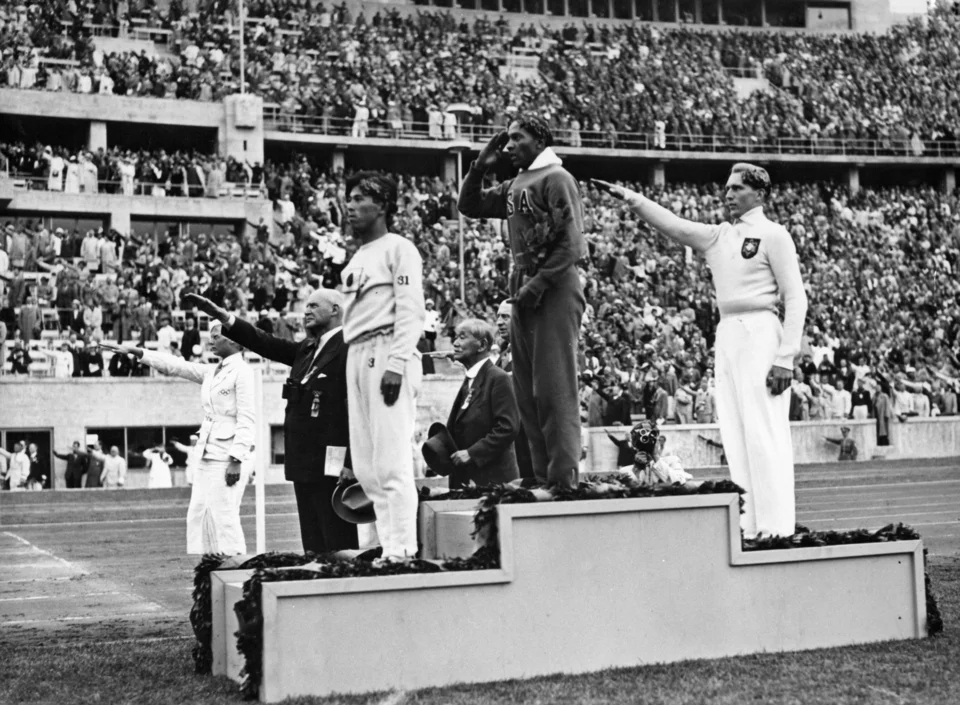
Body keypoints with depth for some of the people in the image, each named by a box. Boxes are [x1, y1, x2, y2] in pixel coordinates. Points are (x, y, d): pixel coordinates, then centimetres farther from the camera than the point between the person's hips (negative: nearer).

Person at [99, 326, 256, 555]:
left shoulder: (242, 372, -8)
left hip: (229, 457, -8)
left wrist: (236, 460, -19)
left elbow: (247, 420, -14)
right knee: (197, 515, 6)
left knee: (224, 516, -9)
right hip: (207, 455, 8)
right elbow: (175, 365, 15)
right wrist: (134, 351, 8)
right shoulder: (211, 372, 15)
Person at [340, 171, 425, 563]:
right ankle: (388, 544, 11)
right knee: (365, 464, 7)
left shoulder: (398, 249, -1)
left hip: (388, 354, -9)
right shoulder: (355, 260, 22)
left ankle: (402, 549, -10)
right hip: (356, 356, 9)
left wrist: (396, 364, -20)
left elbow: (411, 311, -11)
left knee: (392, 458, -12)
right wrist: (352, 372, 13)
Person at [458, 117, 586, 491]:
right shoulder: (514, 186, 18)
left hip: (555, 291, -9)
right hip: (523, 291, 9)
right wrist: (480, 167, 12)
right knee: (527, 390, 8)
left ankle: (565, 480, -10)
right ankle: (541, 477, 12)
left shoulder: (556, 179, -5)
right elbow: (469, 206, 25)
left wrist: (539, 283, -17)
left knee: (555, 387, -10)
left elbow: (570, 242, -13)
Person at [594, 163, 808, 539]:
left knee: (763, 433, -10)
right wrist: (629, 197, -2)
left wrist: (785, 358, -13)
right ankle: (747, 525, 10)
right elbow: (673, 225, 12)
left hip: (760, 333, -7)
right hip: (726, 337, 7)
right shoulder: (717, 236, 17)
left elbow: (796, 298, -6)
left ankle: (776, 526, -8)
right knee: (734, 436, 6)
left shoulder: (774, 235, -3)